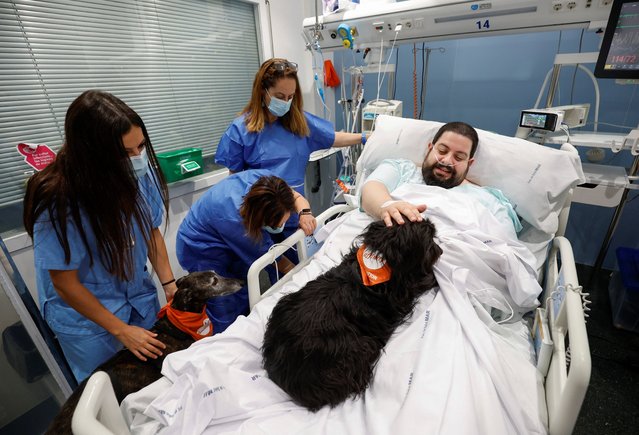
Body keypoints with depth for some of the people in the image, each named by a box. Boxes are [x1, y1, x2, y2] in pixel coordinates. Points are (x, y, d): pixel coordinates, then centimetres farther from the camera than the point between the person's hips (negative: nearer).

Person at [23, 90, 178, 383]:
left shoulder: (140, 172, -18)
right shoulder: (58, 201, -27)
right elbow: (65, 283, -17)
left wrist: (169, 284, -12)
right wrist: (121, 330, -14)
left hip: (140, 299, 4)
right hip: (86, 314, -3)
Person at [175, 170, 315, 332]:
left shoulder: (263, 178, -27)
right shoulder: (233, 220, -41)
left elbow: (296, 197, -10)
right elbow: (269, 256, -25)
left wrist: (304, 213, -31)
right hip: (202, 251, -6)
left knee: (245, 296, 12)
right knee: (226, 313, -3)